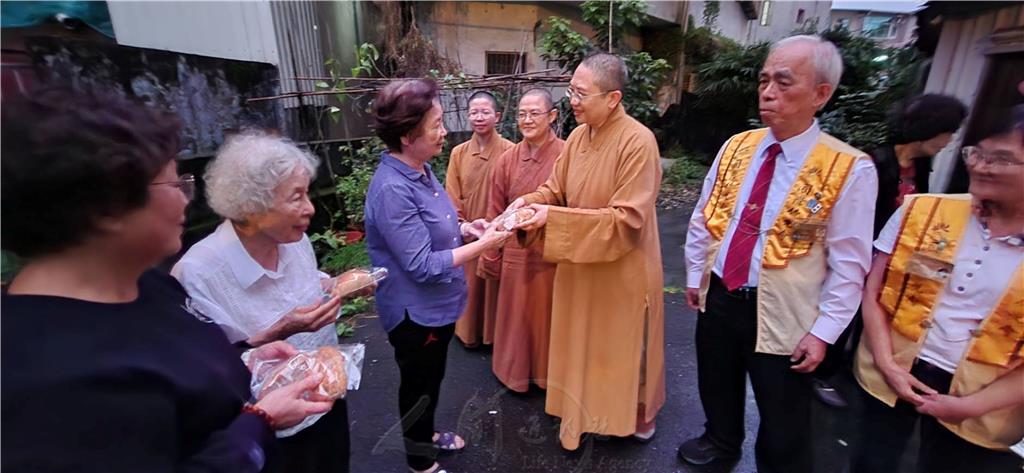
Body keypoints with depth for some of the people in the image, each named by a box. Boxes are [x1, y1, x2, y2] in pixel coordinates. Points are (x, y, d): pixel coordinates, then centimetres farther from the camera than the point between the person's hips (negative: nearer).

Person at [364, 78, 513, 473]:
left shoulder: (420, 169, -1)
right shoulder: (392, 189, -29)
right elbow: (422, 265, -28)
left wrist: (464, 228, -5)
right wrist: (482, 246, -24)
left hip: (436, 305, 8)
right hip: (416, 313, -8)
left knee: (433, 378, 27)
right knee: (418, 385, 16)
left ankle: (425, 435, 53)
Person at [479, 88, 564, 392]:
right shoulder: (507, 159, -1)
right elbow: (496, 212, 3)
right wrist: (491, 256, 6)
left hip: (553, 253, -2)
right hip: (516, 253, 3)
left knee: (548, 316, 15)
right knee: (517, 316, 18)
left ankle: (548, 373, 39)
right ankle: (517, 370, 41)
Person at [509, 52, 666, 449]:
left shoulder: (638, 142, -21)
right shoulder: (577, 137, 1)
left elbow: (626, 220, -26)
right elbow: (555, 190, 7)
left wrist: (552, 218, -27)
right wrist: (530, 202, -16)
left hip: (623, 271, -6)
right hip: (579, 266, 7)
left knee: (622, 349, 14)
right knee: (582, 344, 20)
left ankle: (636, 414, 42)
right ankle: (587, 410, 44)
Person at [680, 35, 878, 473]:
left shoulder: (851, 170, -15)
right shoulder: (736, 147, 0)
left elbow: (848, 264, -12)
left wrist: (823, 331, -11)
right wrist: (695, 275, 9)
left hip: (780, 315, -4)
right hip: (718, 297, 5)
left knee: (783, 428, 16)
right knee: (717, 388, 27)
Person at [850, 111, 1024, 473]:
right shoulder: (921, 212, -7)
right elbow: (873, 292, -3)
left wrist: (972, 405, -11)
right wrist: (886, 363, -10)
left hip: (977, 411, 0)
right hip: (893, 375, 1)